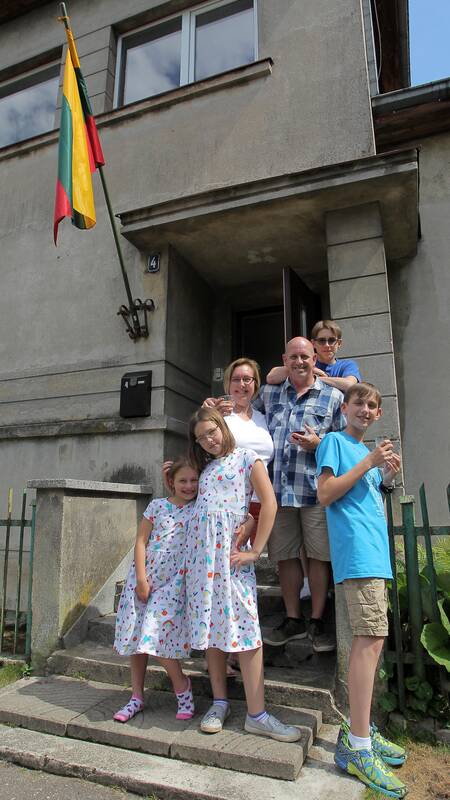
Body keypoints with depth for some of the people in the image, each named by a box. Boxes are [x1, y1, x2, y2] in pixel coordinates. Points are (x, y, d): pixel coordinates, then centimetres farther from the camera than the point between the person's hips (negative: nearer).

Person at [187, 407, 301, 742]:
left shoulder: (247, 457, 2)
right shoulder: (205, 467, 18)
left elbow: (270, 504, -8)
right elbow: (183, 496, 26)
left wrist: (254, 551, -11)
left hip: (231, 552, -5)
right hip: (201, 552, 5)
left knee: (243, 628, -5)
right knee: (210, 625, 9)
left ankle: (256, 714, 3)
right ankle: (220, 702, 23)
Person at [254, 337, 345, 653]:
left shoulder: (333, 396, 4)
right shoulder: (269, 393, 13)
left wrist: (318, 443, -13)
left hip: (316, 491, -3)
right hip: (278, 490, 3)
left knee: (319, 556, 4)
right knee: (285, 556, 11)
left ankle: (317, 622, 21)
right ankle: (293, 620, 27)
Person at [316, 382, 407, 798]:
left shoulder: (368, 451, 24)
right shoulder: (334, 441, -1)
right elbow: (326, 494, -11)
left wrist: (387, 478, 8)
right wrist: (367, 463, -11)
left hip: (375, 551, 9)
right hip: (356, 550, -9)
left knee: (370, 638, 11)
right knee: (371, 638, -13)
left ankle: (360, 729, 22)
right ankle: (357, 746, -7)